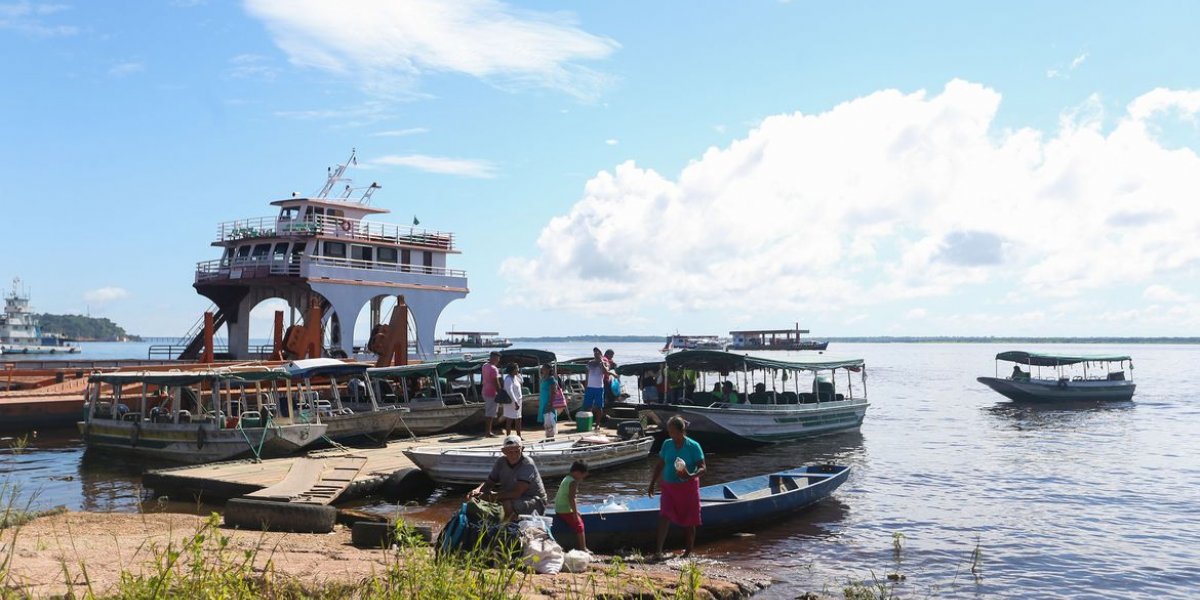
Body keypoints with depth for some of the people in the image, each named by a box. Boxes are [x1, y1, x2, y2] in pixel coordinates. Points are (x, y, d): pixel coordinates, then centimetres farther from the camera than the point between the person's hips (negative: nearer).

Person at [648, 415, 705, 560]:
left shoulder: (693, 446, -11)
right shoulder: (667, 444, 2)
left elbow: (702, 468, -13)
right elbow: (660, 465, 11)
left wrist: (691, 476, -32)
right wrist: (652, 484, 10)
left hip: (688, 487, -3)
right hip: (669, 487, 3)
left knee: (688, 521, 7)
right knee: (664, 517, -12)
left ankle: (688, 552, 22)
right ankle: (659, 551, -14)